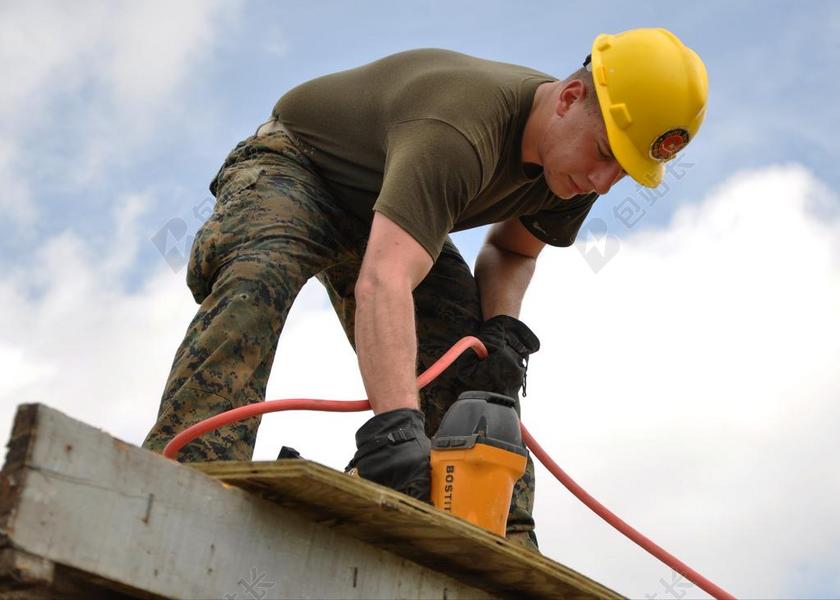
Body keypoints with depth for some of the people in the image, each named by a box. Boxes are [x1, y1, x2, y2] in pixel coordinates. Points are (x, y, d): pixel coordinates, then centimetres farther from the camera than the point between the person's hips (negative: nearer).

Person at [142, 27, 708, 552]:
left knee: (473, 360, -10)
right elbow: (382, 283, -54)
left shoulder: (574, 162, -14)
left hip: (380, 208, 7)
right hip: (293, 169, -7)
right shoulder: (459, 131, -41)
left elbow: (512, 249, 6)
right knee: (261, 273, -39)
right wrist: (395, 425, -67)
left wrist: (502, 325, -16)